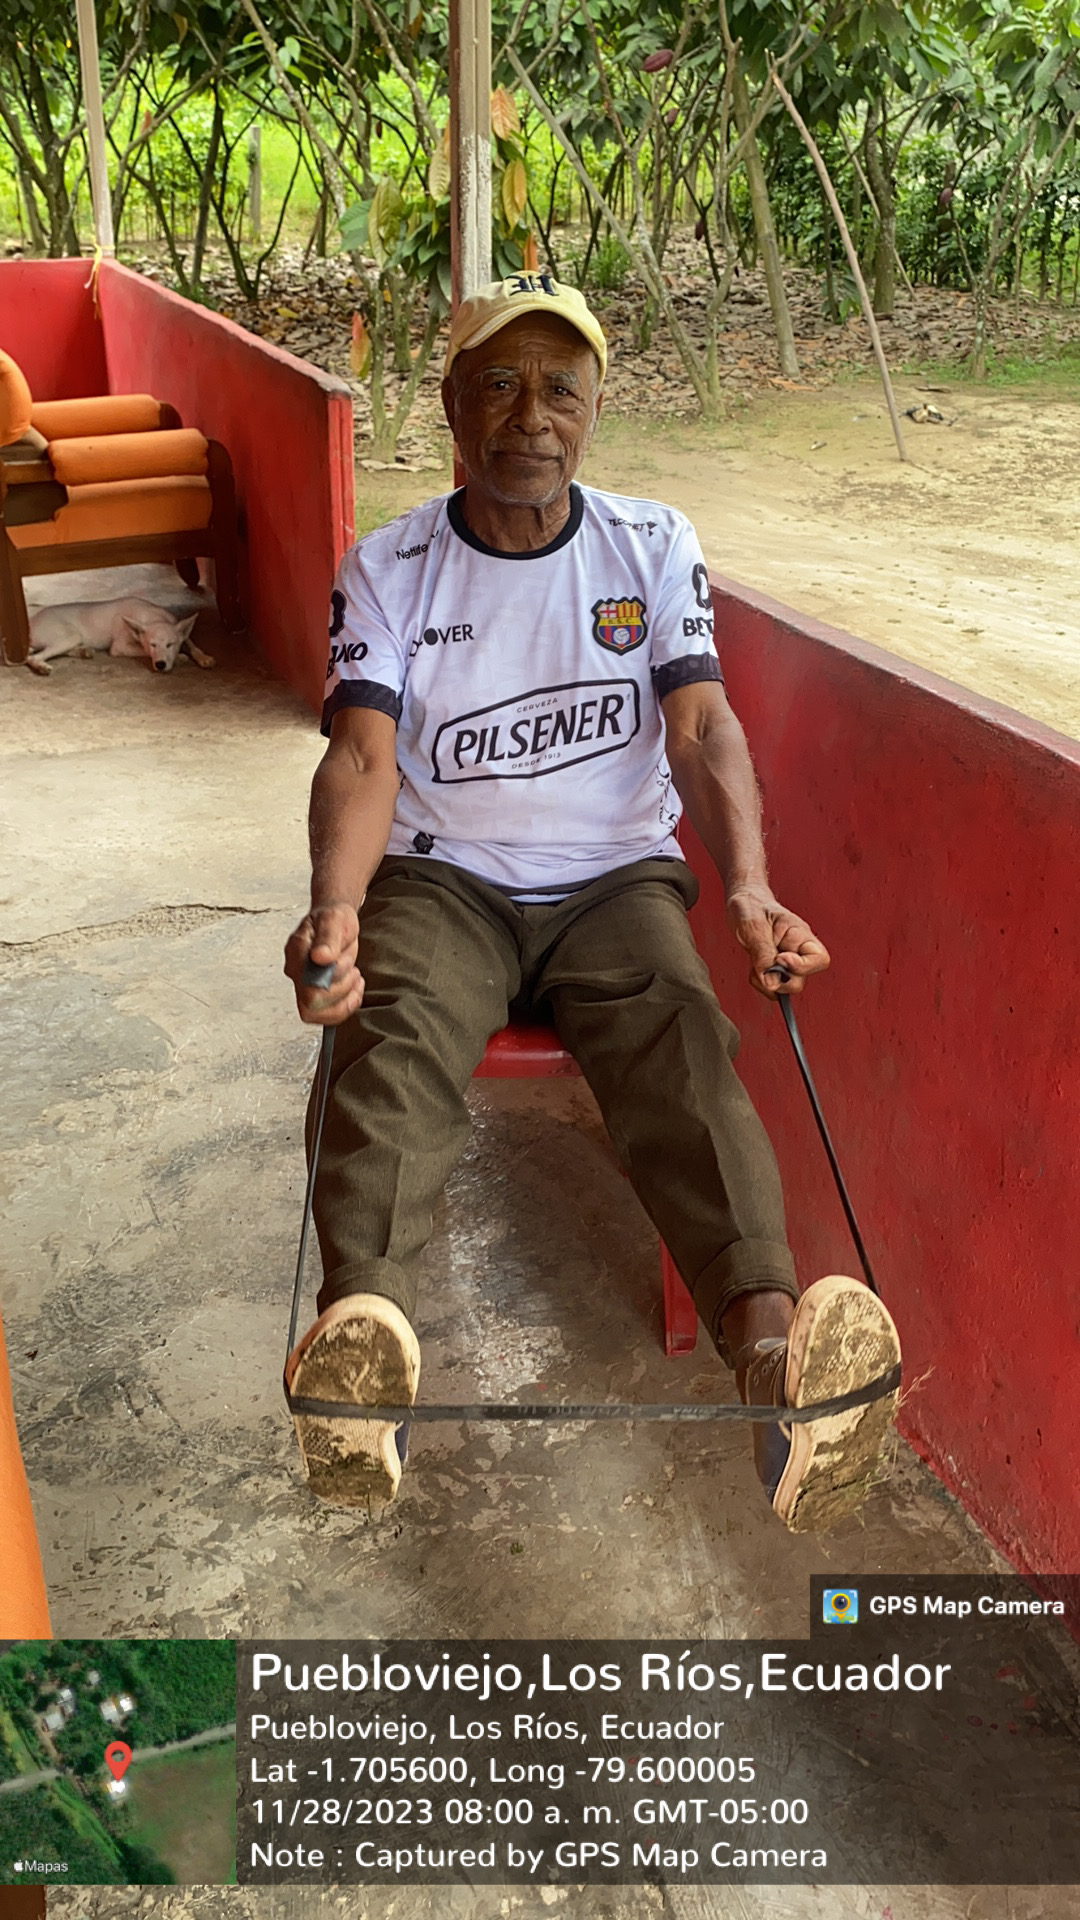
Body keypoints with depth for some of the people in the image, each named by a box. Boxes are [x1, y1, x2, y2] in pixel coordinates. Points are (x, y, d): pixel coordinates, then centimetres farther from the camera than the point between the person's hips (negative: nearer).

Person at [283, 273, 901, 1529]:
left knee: (682, 1040, -31)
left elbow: (704, 728, -4)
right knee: (394, 1035, -32)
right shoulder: (388, 569, 5)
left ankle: (772, 1345, -52)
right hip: (442, 879, 0)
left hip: (616, 876, 0)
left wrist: (748, 887, -24)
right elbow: (364, 755, -9)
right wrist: (335, 909, -30)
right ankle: (360, 1333, -54)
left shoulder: (652, 547, 8)